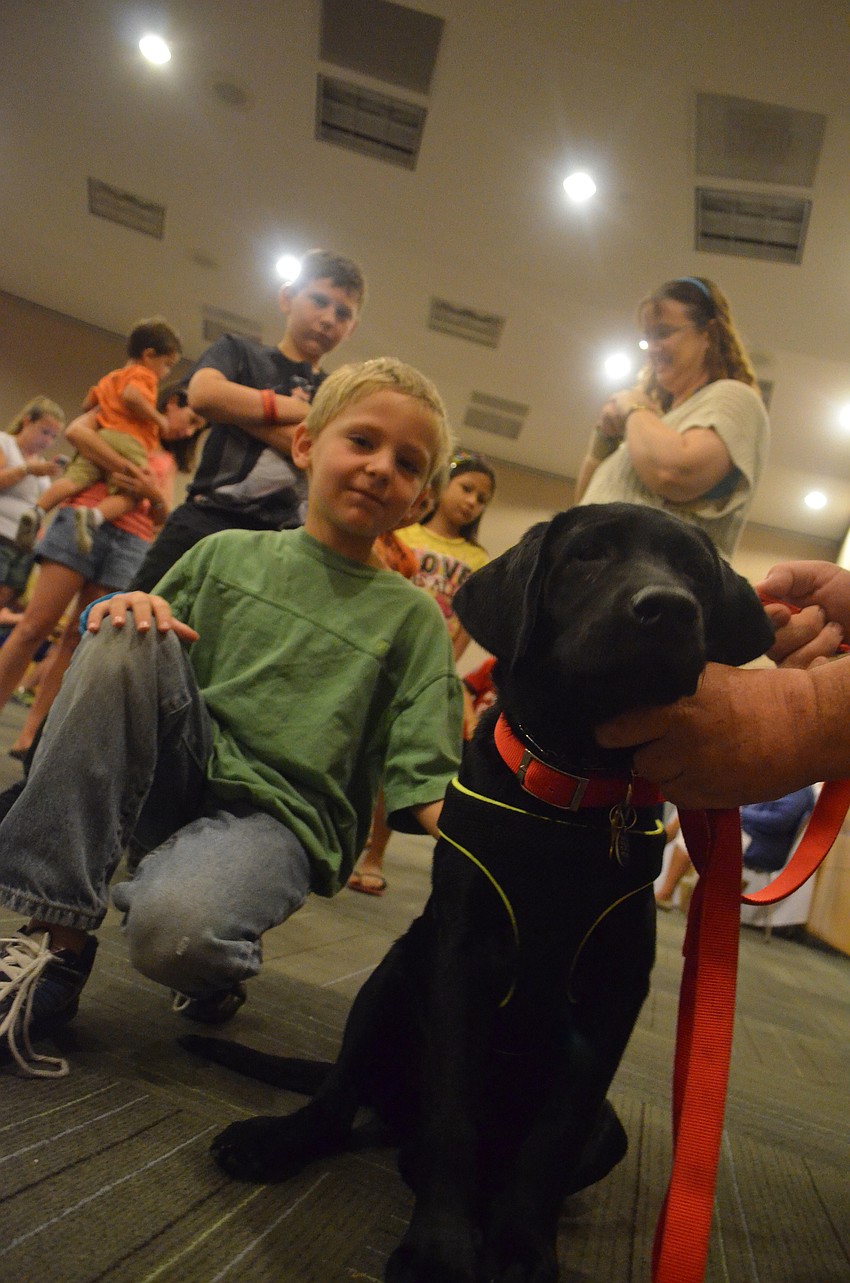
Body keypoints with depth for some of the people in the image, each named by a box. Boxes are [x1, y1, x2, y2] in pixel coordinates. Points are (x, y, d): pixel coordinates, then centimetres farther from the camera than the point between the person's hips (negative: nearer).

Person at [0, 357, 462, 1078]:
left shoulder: (412, 618, 3)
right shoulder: (228, 553, 10)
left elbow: (424, 785, -3)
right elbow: (123, 676, 14)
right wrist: (135, 613, -10)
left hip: (279, 819, -3)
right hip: (184, 771, 4)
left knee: (173, 925, -35)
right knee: (125, 635, -23)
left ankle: (227, 963, 5)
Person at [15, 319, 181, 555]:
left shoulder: (109, 378, 32)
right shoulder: (143, 374, 5)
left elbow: (87, 405, 34)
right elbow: (131, 396, -15)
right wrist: (158, 418, -7)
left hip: (99, 436, 7)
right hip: (130, 441, -7)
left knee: (74, 479, -5)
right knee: (128, 496, -15)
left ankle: (37, 511, -26)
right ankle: (92, 516, -40)